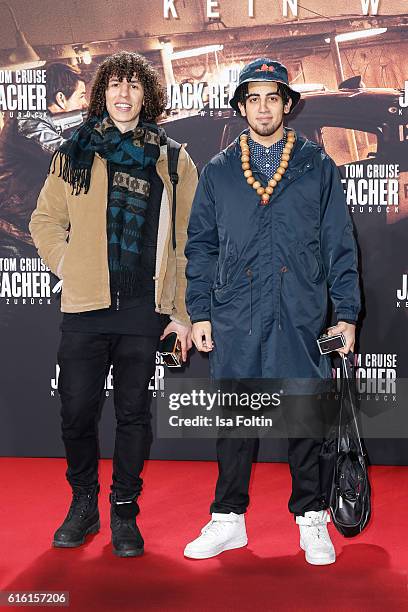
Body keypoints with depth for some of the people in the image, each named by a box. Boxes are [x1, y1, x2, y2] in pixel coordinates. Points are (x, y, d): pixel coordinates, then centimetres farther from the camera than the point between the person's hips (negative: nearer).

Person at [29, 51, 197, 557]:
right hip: (84, 307, 1)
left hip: (144, 309, 0)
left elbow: (186, 241, 5)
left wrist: (183, 311, 0)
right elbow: (45, 221, 14)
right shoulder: (74, 153, 9)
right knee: (77, 411, 5)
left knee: (133, 412, 7)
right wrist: (69, 268, 0)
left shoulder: (172, 160, 7)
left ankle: (125, 511, 22)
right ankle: (83, 503, 26)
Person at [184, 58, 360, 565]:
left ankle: (311, 519, 21)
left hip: (301, 318, -1)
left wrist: (347, 313, 1)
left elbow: (339, 244, 6)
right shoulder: (218, 171, 11)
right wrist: (199, 313, 4)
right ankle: (228, 520, 20)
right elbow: (201, 246, 11)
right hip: (234, 319, 1)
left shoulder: (317, 167, 7)